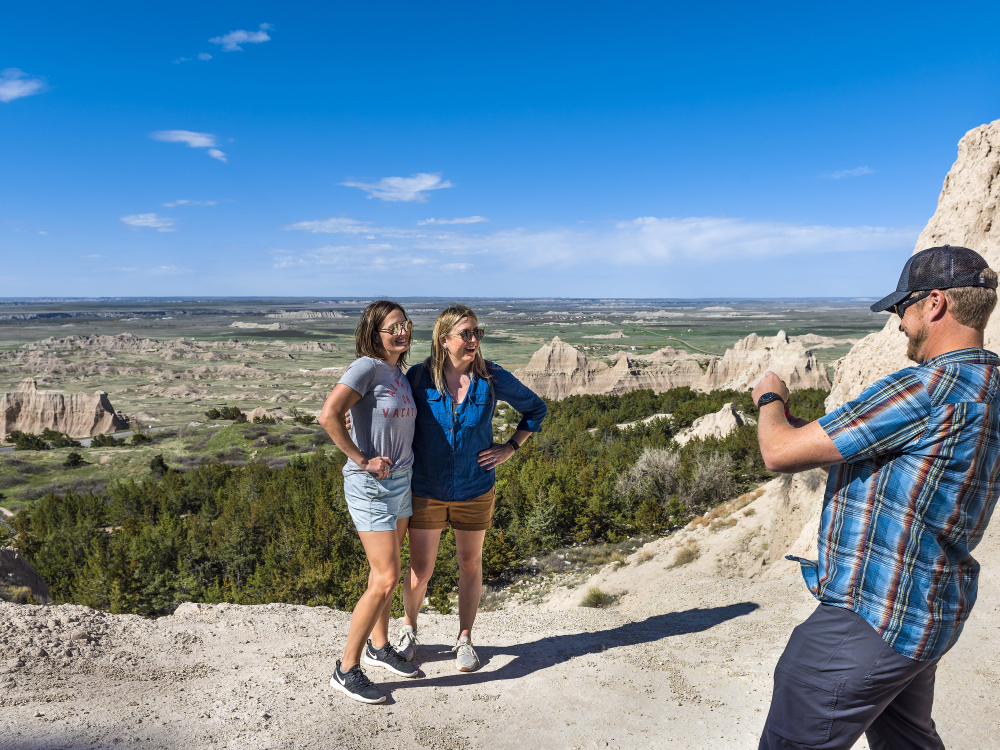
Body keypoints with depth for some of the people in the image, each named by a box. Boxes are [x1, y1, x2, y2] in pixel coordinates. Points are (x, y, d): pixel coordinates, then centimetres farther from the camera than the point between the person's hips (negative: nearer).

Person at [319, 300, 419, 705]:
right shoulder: (366, 367, -16)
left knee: (384, 572, 19)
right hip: (370, 487, -8)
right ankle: (347, 669, 8)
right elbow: (329, 415, -29)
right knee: (386, 579, -7)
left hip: (401, 482, 8)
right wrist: (360, 459, -21)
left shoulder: (400, 374, 9)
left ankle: (379, 647, 37)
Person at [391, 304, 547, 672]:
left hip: (474, 490, 1)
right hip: (427, 490, -1)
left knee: (470, 565, 15)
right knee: (420, 571, 8)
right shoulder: (419, 378, -10)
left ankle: (464, 639, 36)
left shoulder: (492, 378, -9)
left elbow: (536, 408, 6)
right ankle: (409, 629, 38)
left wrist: (510, 448, 0)